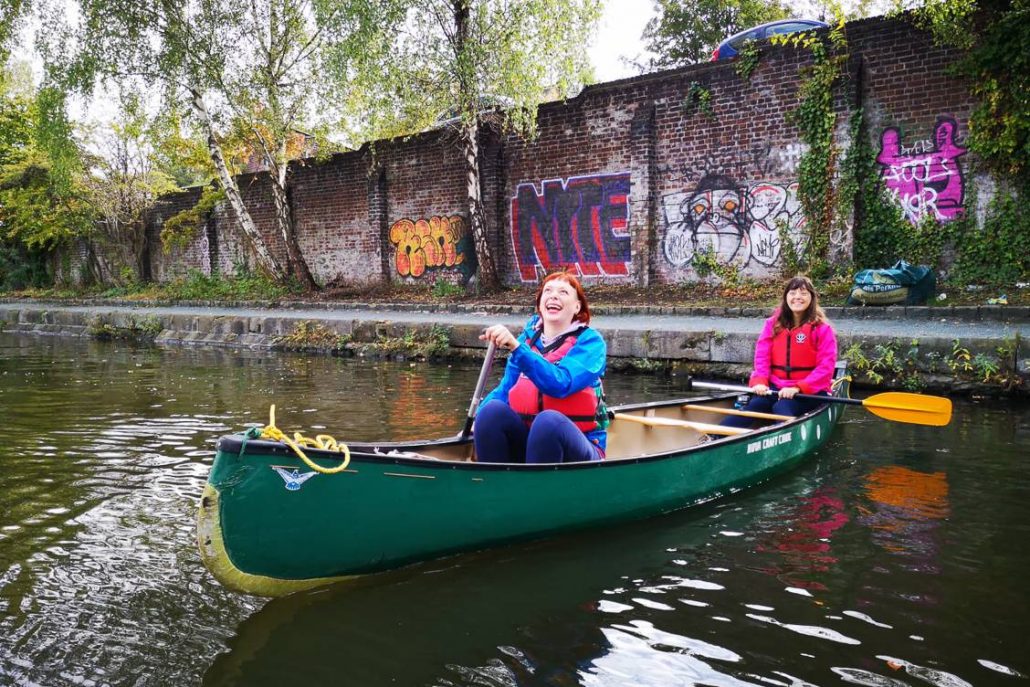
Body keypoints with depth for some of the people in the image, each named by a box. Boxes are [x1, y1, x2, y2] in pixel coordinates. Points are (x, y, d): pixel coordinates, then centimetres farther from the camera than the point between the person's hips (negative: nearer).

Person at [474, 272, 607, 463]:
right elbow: (506, 390, 8)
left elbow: (560, 384, -23)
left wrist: (516, 347, -35)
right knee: (492, 410, -23)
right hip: (526, 441, 4)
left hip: (576, 450, -4)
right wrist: (478, 423, -12)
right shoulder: (527, 338, 9)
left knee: (549, 420, -35)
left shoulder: (590, 342, -4)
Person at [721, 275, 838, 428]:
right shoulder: (773, 324, 10)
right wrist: (759, 382, -15)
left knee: (782, 408, -33)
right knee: (753, 404, -27)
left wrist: (797, 388, -21)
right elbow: (762, 356, 4)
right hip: (776, 386, 2)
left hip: (810, 391, -1)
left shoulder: (822, 328, -1)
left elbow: (826, 367, -9)